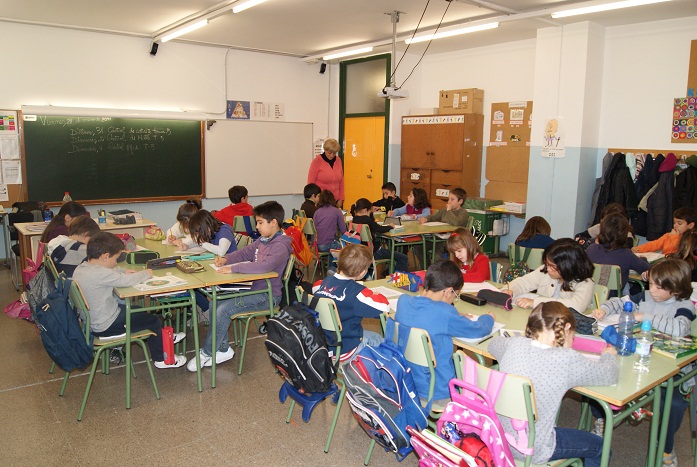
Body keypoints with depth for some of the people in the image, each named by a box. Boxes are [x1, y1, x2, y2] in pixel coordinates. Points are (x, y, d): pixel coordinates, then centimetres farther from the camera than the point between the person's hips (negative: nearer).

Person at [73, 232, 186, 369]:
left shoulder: (80, 268, 0)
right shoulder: (100, 274, -30)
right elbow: (127, 281, -26)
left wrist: (123, 272, 3)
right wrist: (146, 273, -8)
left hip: (91, 320, 10)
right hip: (106, 326, -10)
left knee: (139, 311, 26)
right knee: (153, 321, 2)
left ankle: (162, 338, 41)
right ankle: (161, 360, 18)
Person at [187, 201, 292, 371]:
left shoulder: (280, 246, -19)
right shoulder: (263, 240, 10)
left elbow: (264, 265, -35)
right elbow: (245, 252, 21)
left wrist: (234, 268, -31)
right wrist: (226, 259, 1)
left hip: (268, 296, -10)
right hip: (255, 289, 10)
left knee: (223, 310, -20)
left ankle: (206, 354, -2)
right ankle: (224, 349, 9)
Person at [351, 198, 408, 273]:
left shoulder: (355, 220, 4)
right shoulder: (366, 220, -21)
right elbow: (380, 229, -14)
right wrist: (390, 226, 3)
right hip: (374, 252, -10)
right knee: (404, 259, -7)